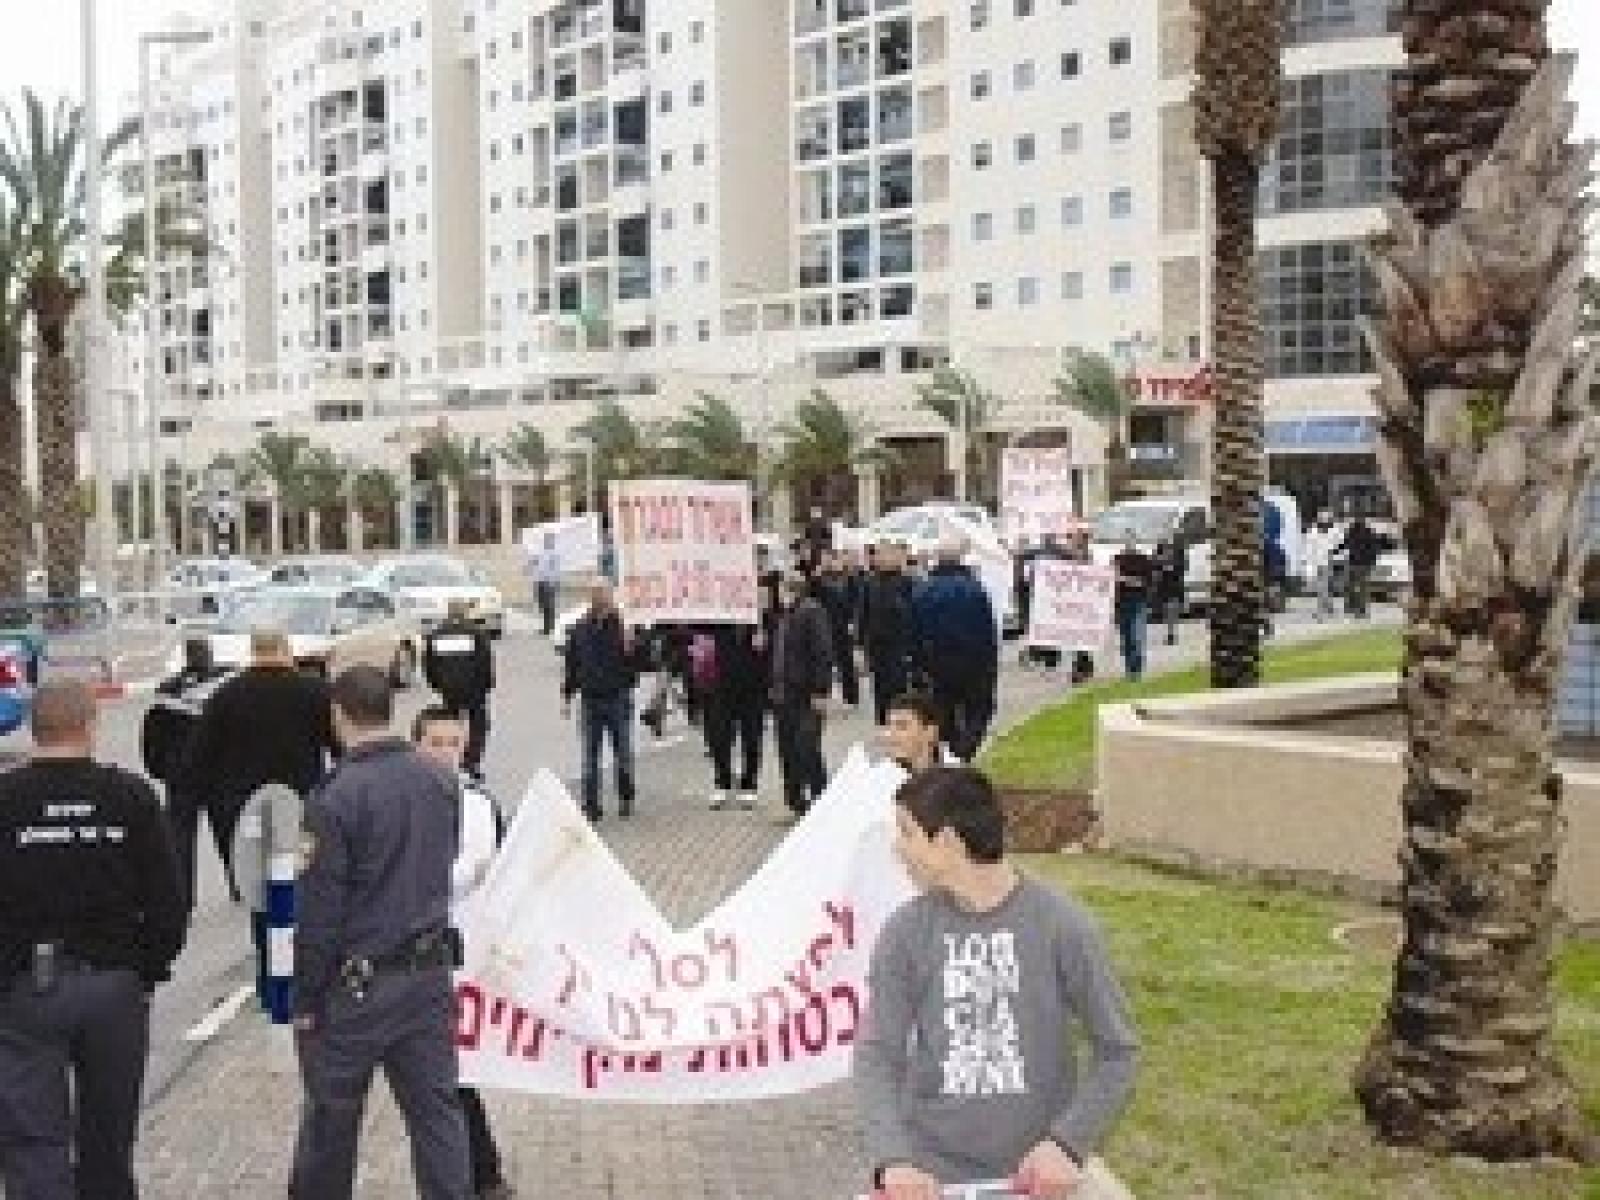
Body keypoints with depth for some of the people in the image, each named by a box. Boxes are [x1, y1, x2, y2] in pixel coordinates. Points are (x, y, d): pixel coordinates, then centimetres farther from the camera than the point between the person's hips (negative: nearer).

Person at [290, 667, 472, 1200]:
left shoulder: (335, 797, -16)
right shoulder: (440, 782, 1)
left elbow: (319, 910, -13)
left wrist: (306, 998, -5)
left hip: (357, 982, -4)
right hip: (431, 974, 5)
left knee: (331, 1115, 14)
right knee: (437, 1108, 9)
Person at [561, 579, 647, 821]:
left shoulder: (623, 625, -5)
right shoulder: (580, 628, 5)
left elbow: (639, 662, -7)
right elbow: (571, 665, 12)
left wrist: (630, 646, -27)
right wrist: (567, 696, 10)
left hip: (618, 699, -2)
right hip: (590, 699, 2)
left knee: (623, 754, 8)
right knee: (590, 757, 5)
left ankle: (626, 800, 23)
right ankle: (590, 805, 11)